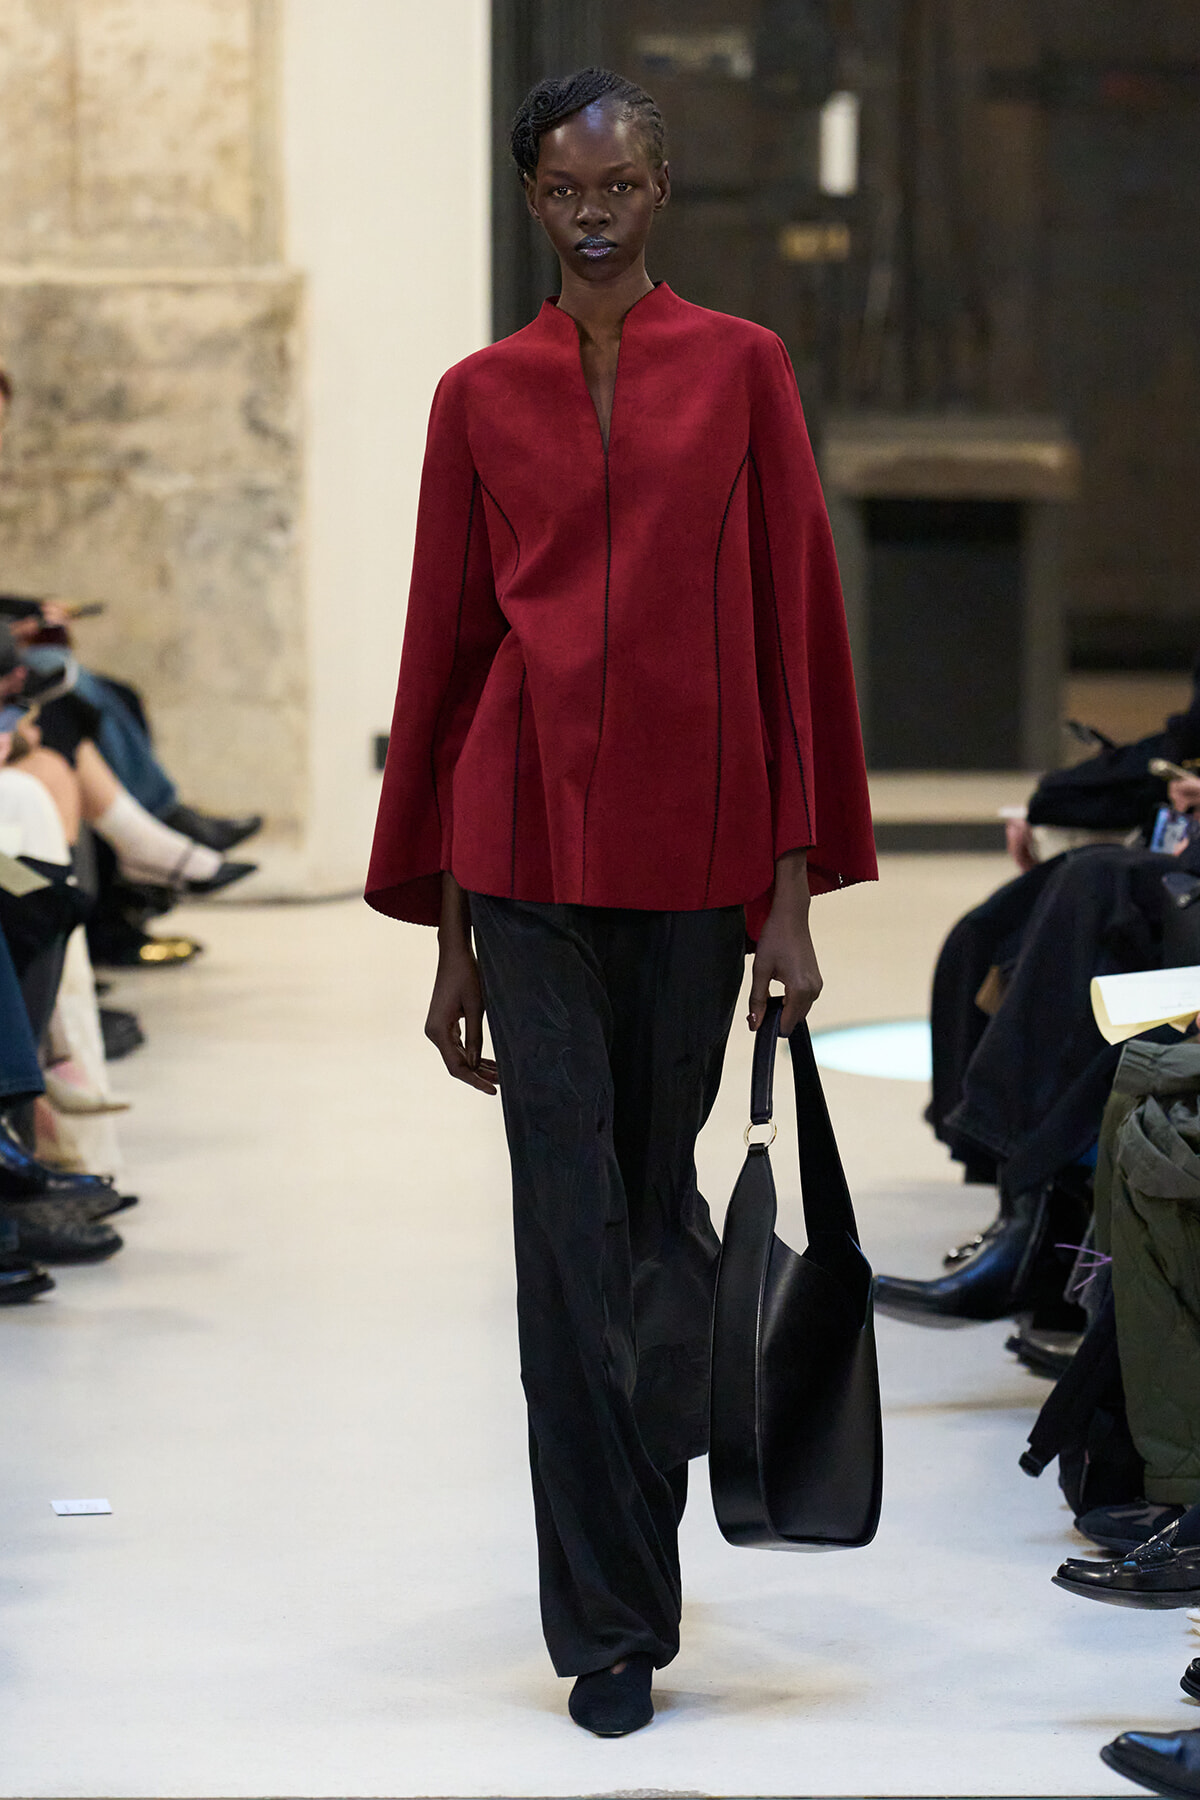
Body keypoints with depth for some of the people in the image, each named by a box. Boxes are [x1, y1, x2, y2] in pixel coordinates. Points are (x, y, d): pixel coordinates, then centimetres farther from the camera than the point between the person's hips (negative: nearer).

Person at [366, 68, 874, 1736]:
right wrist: (448, 935, 6)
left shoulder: (741, 368, 4)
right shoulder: (481, 396, 6)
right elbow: (444, 655, 8)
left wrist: (794, 891, -4)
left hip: (693, 843, 0)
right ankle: (610, 1624, 6)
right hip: (528, 847, 0)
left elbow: (796, 619, 2)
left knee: (656, 1193, 11)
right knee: (569, 1234, -2)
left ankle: (639, 1513, 37)